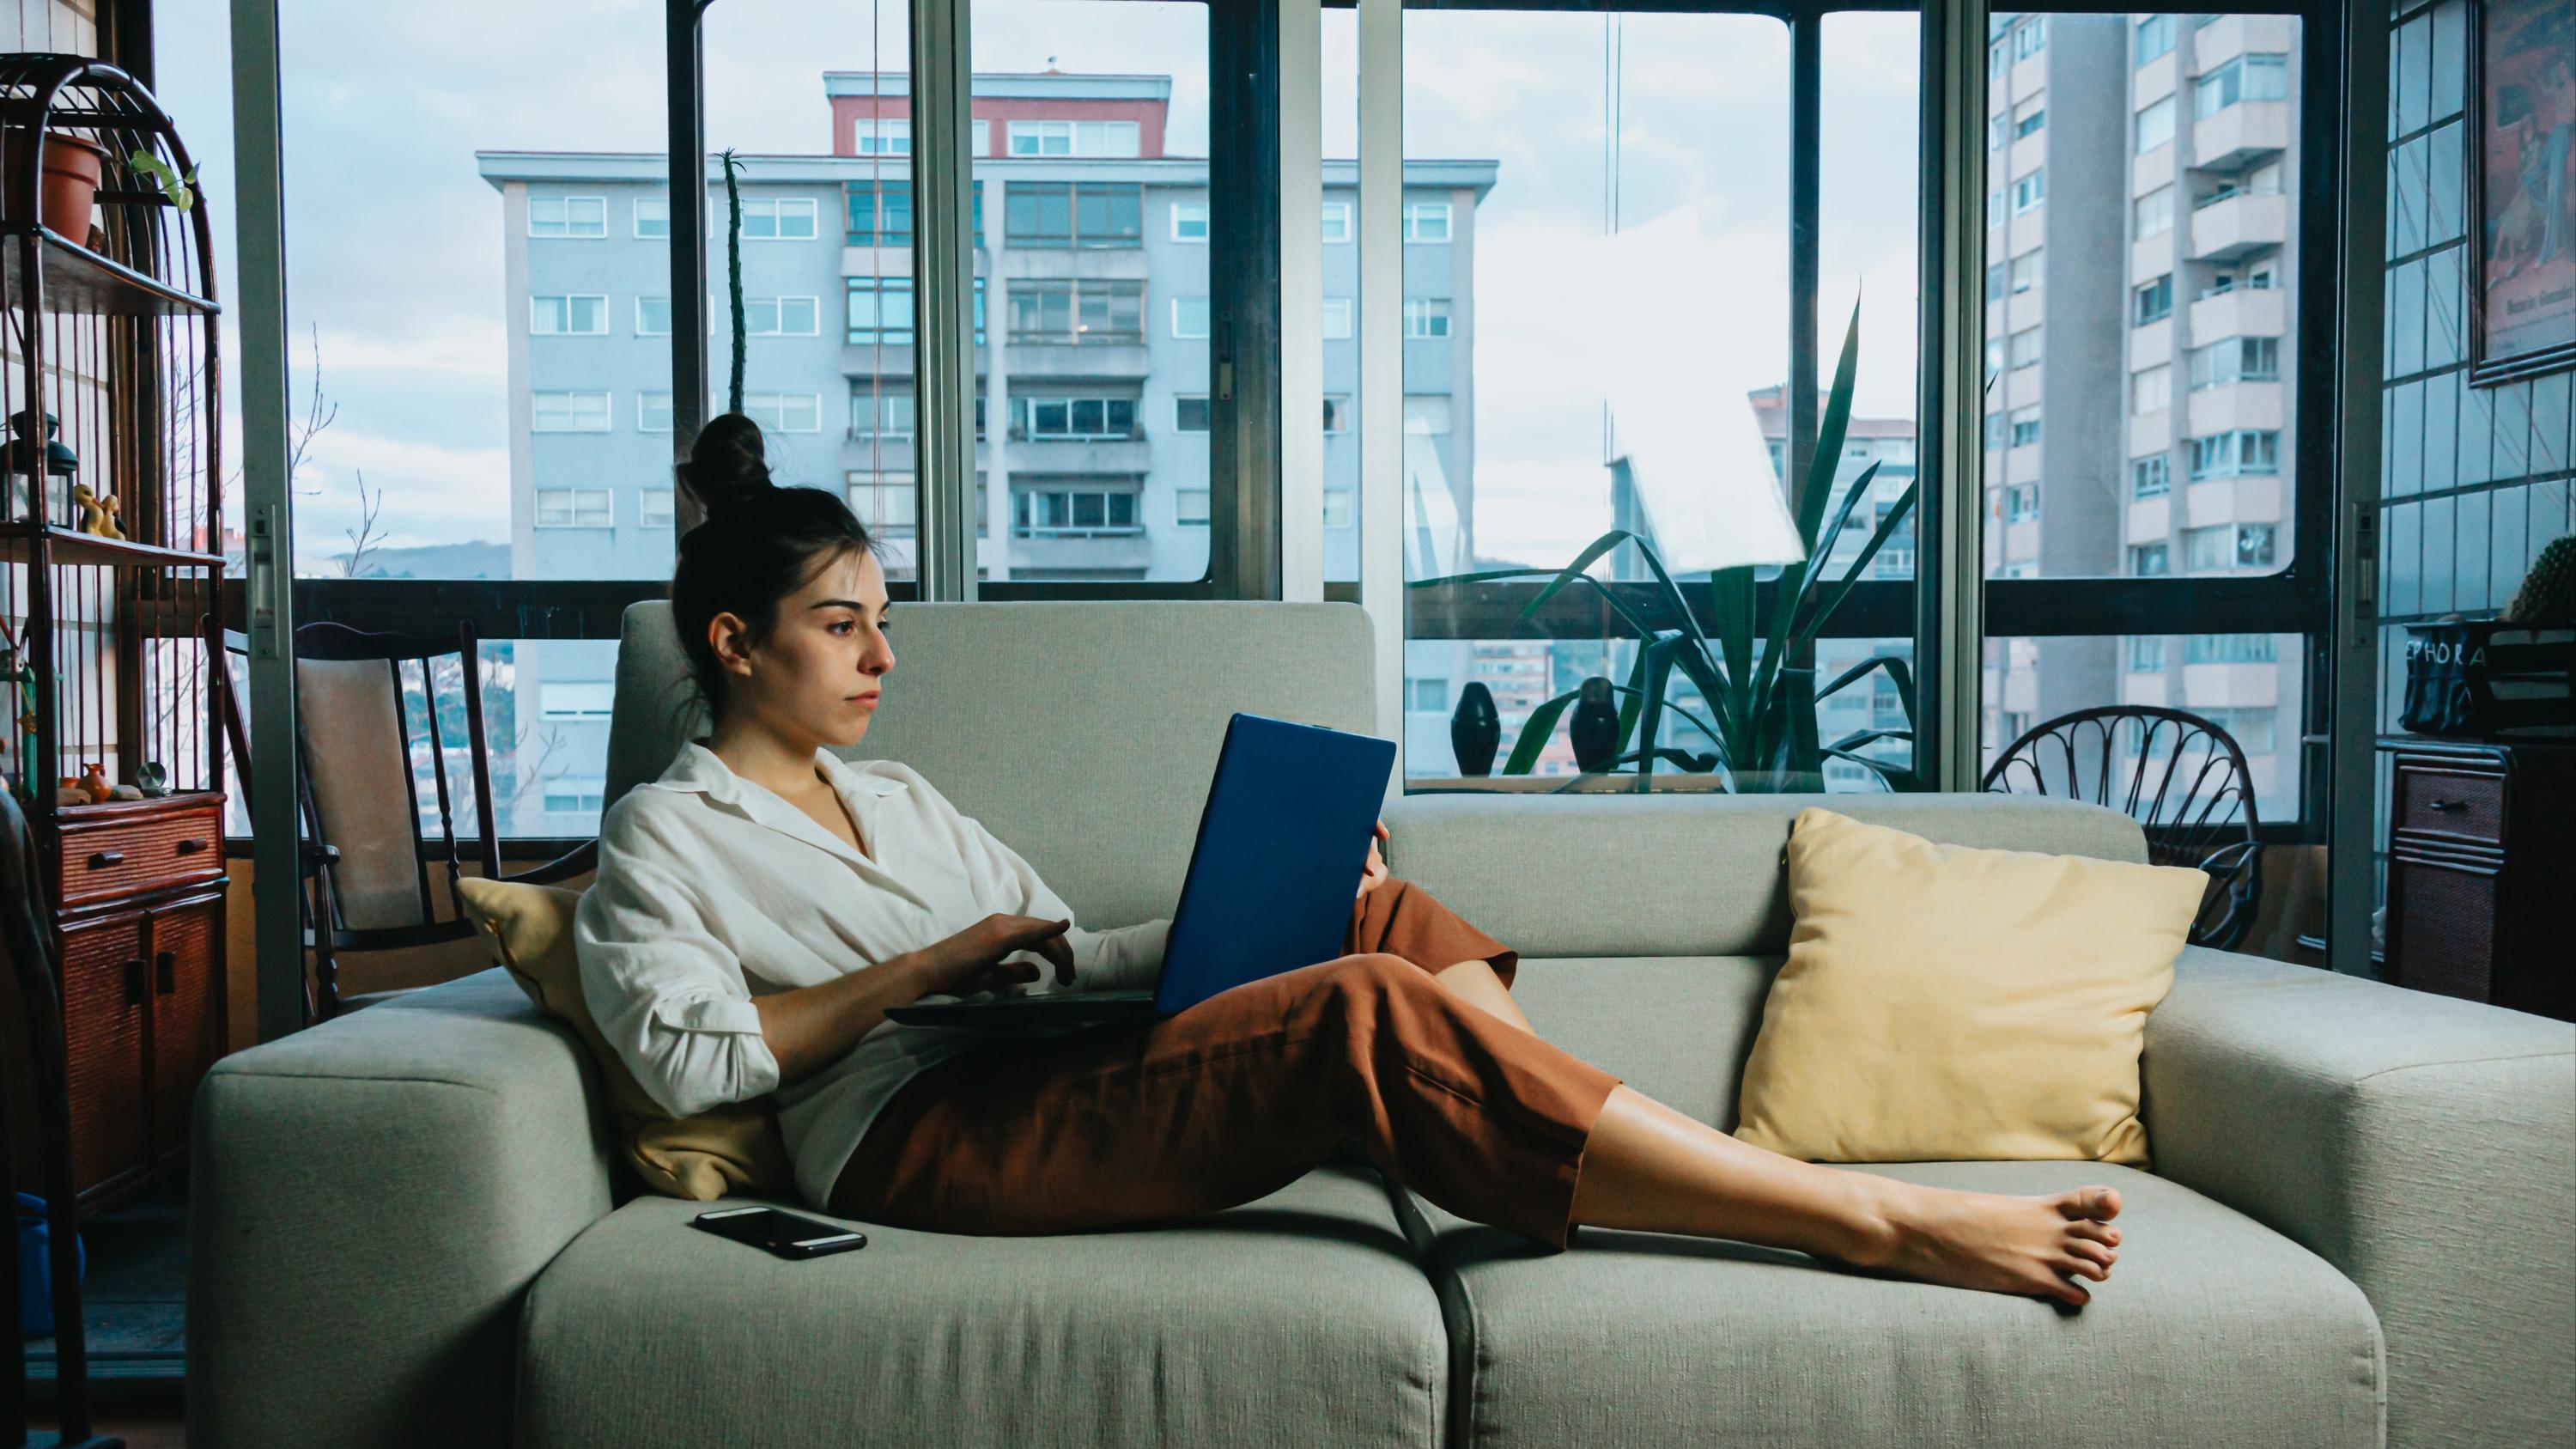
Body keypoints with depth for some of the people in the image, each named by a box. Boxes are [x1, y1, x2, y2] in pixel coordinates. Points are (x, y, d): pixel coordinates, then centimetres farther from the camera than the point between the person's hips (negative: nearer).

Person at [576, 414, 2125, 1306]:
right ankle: (1879, 1223, -25)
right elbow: (686, 1053, -11)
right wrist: (931, 965, -11)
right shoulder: (666, 833, 5)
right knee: (1375, 1014, -27)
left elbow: (1064, 954, 22)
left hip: (1057, 1078, 8)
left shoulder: (898, 796, 25)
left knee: (1386, 919, -9)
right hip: (920, 1141, -8)